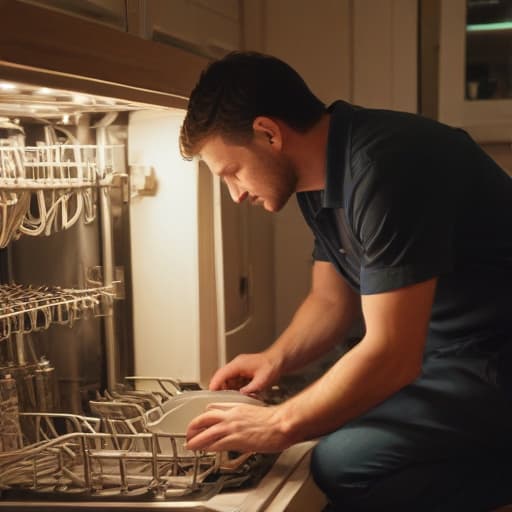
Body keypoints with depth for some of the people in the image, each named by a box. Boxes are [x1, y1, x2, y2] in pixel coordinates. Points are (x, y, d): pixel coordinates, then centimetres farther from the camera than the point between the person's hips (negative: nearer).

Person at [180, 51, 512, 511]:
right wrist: (276, 359, -1)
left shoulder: (385, 167, -26)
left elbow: (391, 355, -26)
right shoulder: (321, 179, 5)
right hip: (441, 352, 10)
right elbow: (331, 301, 17)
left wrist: (277, 426, -17)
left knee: (345, 464, -25)